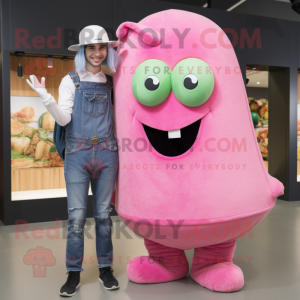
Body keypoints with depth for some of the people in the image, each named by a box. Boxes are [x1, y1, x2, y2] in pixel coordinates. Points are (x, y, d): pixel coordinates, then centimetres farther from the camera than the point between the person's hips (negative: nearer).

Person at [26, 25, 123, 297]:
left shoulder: (110, 83, 11)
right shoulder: (71, 81, 4)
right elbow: (64, 118, -4)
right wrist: (45, 98, -19)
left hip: (106, 154, 2)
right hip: (77, 155, -2)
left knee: (103, 215, 8)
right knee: (76, 217, -1)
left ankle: (105, 269, 21)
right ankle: (74, 274, 13)